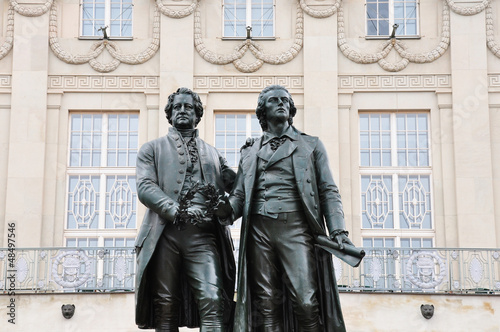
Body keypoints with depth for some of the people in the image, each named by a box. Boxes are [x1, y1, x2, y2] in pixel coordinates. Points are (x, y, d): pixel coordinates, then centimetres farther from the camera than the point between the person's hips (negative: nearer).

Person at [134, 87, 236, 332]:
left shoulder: (212, 153, 25)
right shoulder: (152, 149, 17)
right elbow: (145, 187, 0)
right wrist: (177, 211, -14)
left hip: (203, 235, 1)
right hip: (165, 234, -1)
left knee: (212, 301, -16)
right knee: (166, 308, -1)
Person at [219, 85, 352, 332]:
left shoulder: (311, 145, 16)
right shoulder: (250, 152, 22)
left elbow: (328, 191, 10)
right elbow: (239, 195, 18)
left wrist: (338, 231, -5)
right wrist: (224, 209, -6)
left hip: (295, 226, -2)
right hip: (259, 229, 2)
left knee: (305, 302, -12)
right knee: (267, 304, -1)